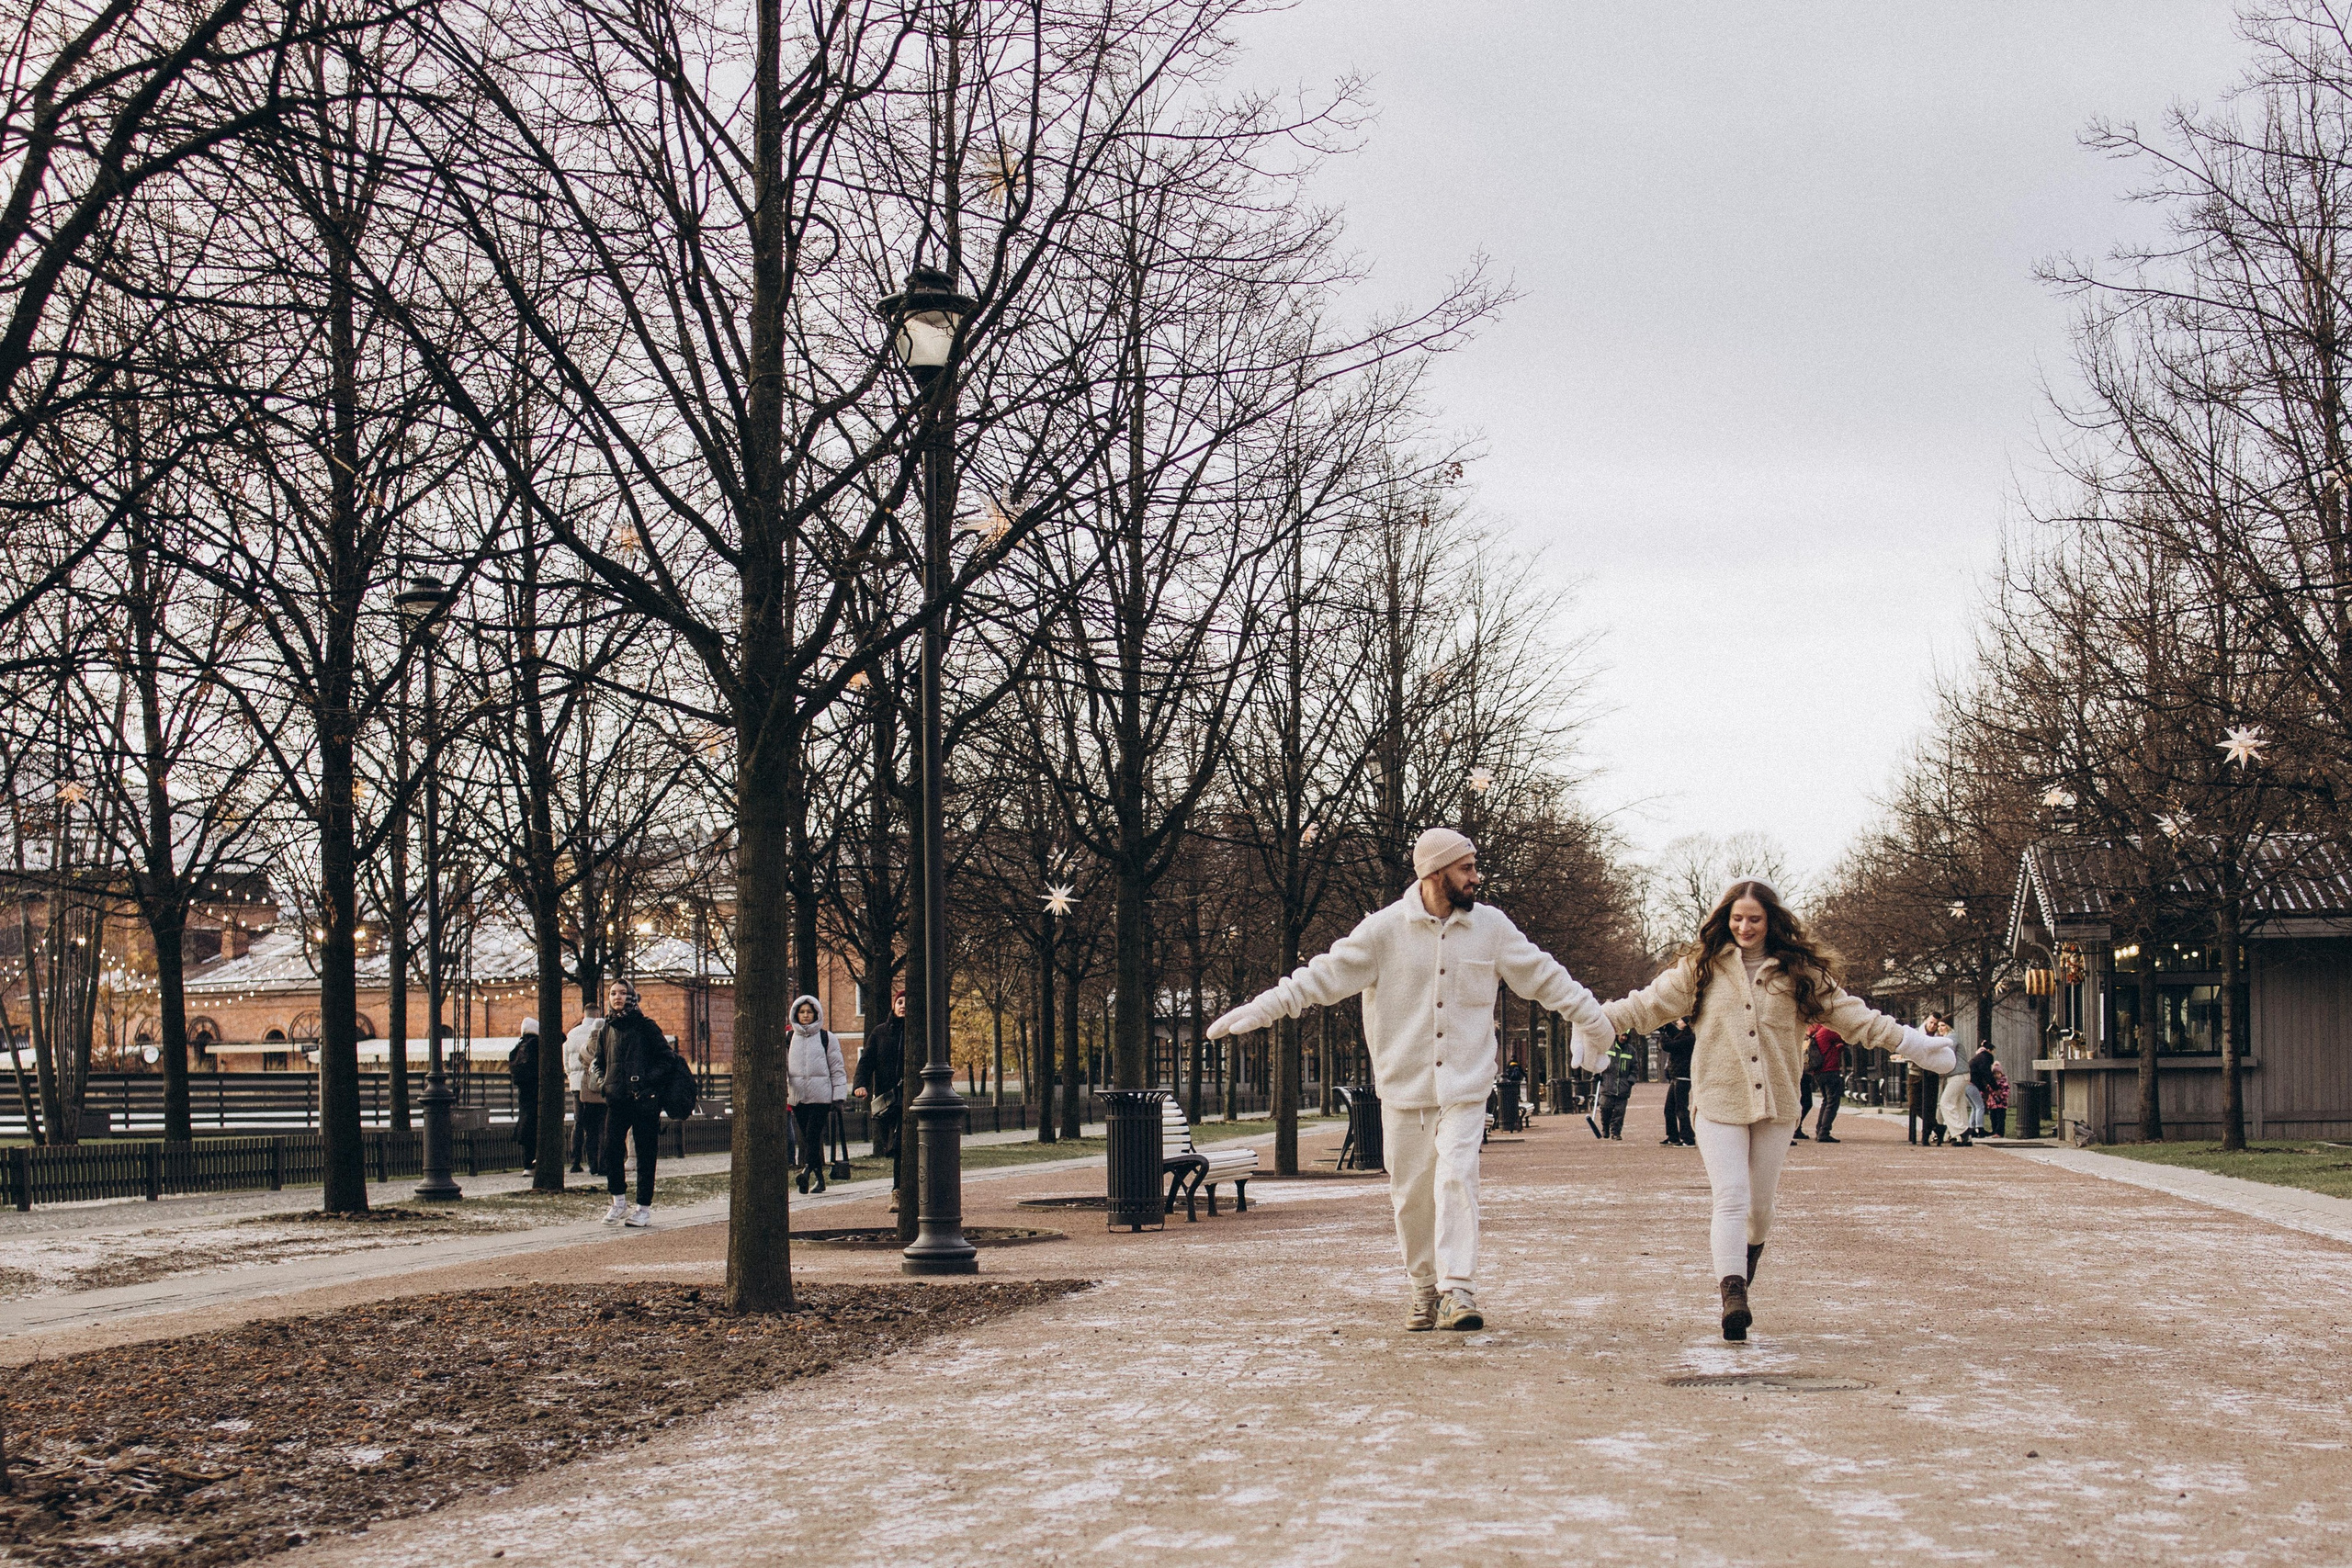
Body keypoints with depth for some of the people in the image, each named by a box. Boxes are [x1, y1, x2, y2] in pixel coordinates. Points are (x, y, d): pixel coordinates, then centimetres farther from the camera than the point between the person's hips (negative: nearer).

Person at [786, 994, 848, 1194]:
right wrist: (782, 1088, -5)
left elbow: (837, 1068, 5)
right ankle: (819, 1178, 9)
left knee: (813, 1135, -16)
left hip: (821, 1095, -3)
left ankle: (807, 1170, -29)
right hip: (798, 1096, 3)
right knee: (806, 1138, 4)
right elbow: (782, 1067, 12)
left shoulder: (827, 1038, 4)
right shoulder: (789, 1039, 12)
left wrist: (839, 1097, -1)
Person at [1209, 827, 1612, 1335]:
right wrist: (1260, 1009, -14)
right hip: (1403, 1087, 0)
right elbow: (1326, 974, -6)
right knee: (1411, 1193, 5)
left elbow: (1542, 975, 13)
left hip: (1465, 1087, 0)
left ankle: (1458, 1292, -17)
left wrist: (1593, 1020, 18)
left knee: (1457, 1179, -16)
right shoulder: (1385, 929, -5)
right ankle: (1425, 1288, 22)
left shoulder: (1491, 926, 3)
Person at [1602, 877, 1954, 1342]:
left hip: (1776, 1106, 2)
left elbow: (1852, 1016, 5)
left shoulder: (1799, 971, 5)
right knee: (1731, 1198, -13)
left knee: (1760, 1203, 11)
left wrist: (1911, 1041, 0)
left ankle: (1749, 1250, 42)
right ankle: (1732, 1293, -21)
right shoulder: (1702, 967, 3)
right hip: (1720, 1102, -2)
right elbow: (1649, 1004, 1)